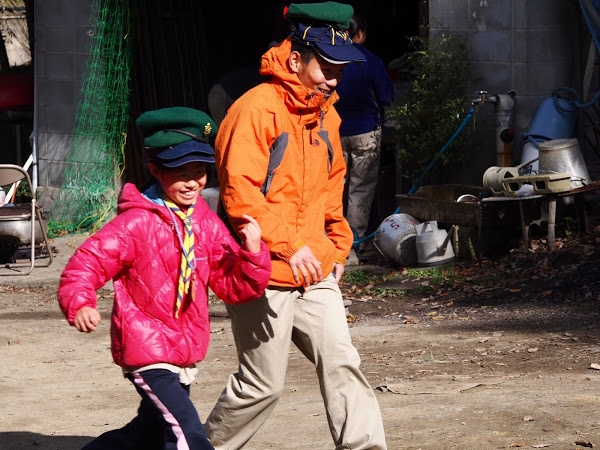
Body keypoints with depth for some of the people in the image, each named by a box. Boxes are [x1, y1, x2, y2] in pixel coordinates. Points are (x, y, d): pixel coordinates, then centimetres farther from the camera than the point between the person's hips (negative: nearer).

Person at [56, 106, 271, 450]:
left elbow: (234, 286, 7)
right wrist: (79, 304, -35)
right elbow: (88, 262, -17)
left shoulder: (206, 222, 5)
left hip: (187, 353, 8)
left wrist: (252, 252, -12)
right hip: (148, 354, -8)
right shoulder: (137, 222, -14)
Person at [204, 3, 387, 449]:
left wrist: (338, 244, 17)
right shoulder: (256, 109, -14)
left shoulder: (326, 115, 13)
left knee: (342, 364, -2)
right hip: (263, 274, -7)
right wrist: (288, 245, -28)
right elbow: (239, 192, -22)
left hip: (315, 274, 7)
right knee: (263, 383, 1)